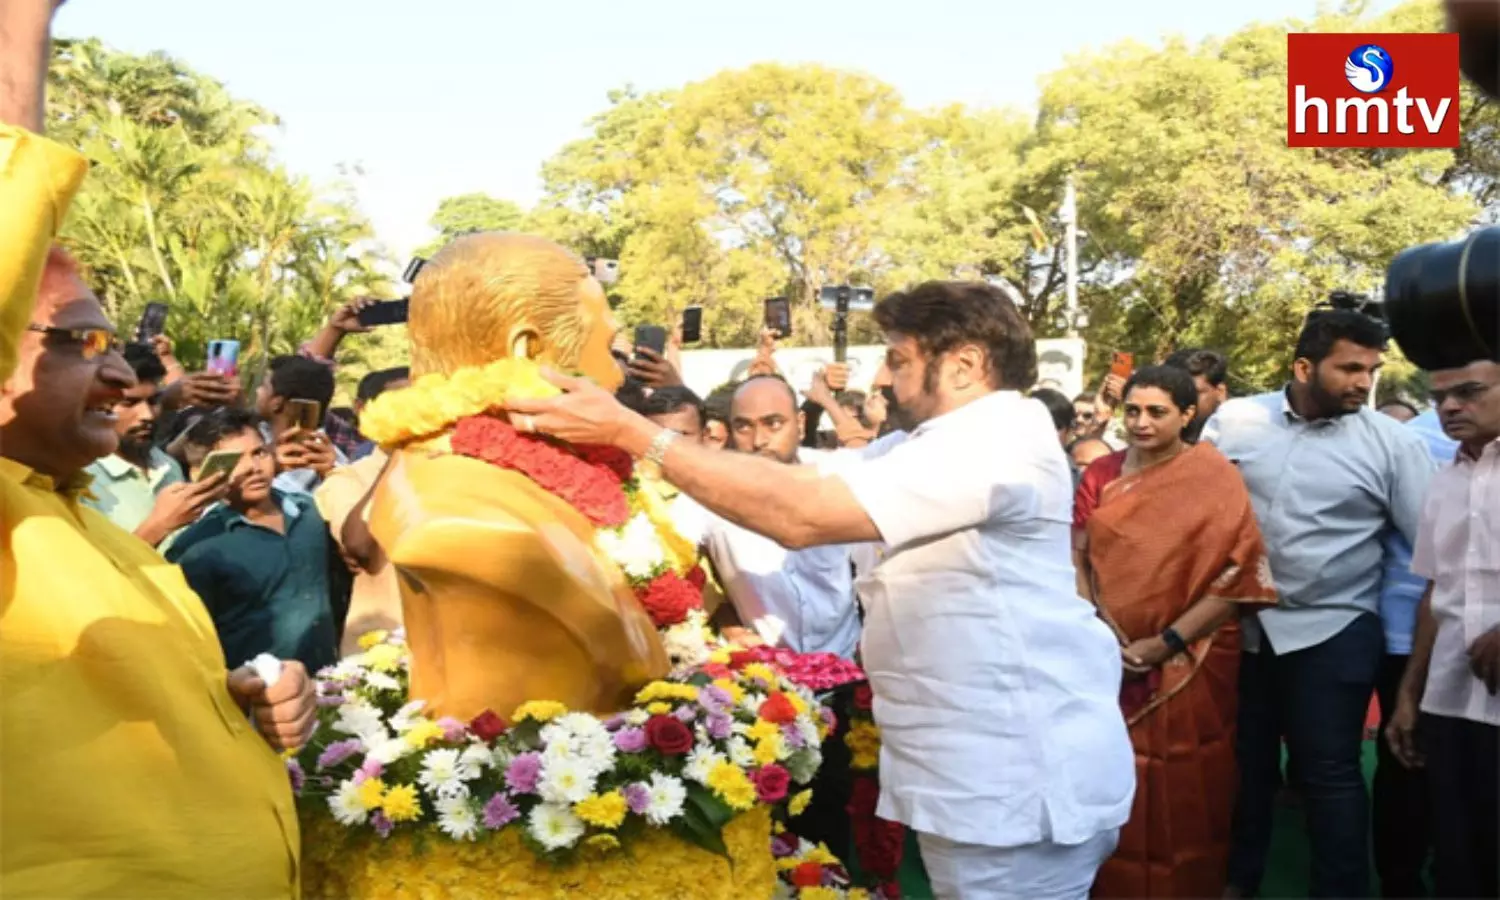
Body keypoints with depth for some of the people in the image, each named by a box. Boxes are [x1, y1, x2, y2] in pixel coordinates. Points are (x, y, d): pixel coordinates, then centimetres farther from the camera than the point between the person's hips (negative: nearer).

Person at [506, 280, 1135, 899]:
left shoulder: (997, 439, -19)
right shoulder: (943, 442, 15)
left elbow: (802, 514, -26)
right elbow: (800, 480, 7)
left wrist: (632, 433, -22)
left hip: (1016, 783, -10)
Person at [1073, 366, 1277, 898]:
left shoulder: (1214, 480, -7)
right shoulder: (1102, 474, 4)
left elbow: (1238, 575, -13)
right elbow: (1075, 558, 2)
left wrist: (1166, 642, -17)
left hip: (1190, 664, -3)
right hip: (1112, 660, 3)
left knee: (1183, 795, 8)